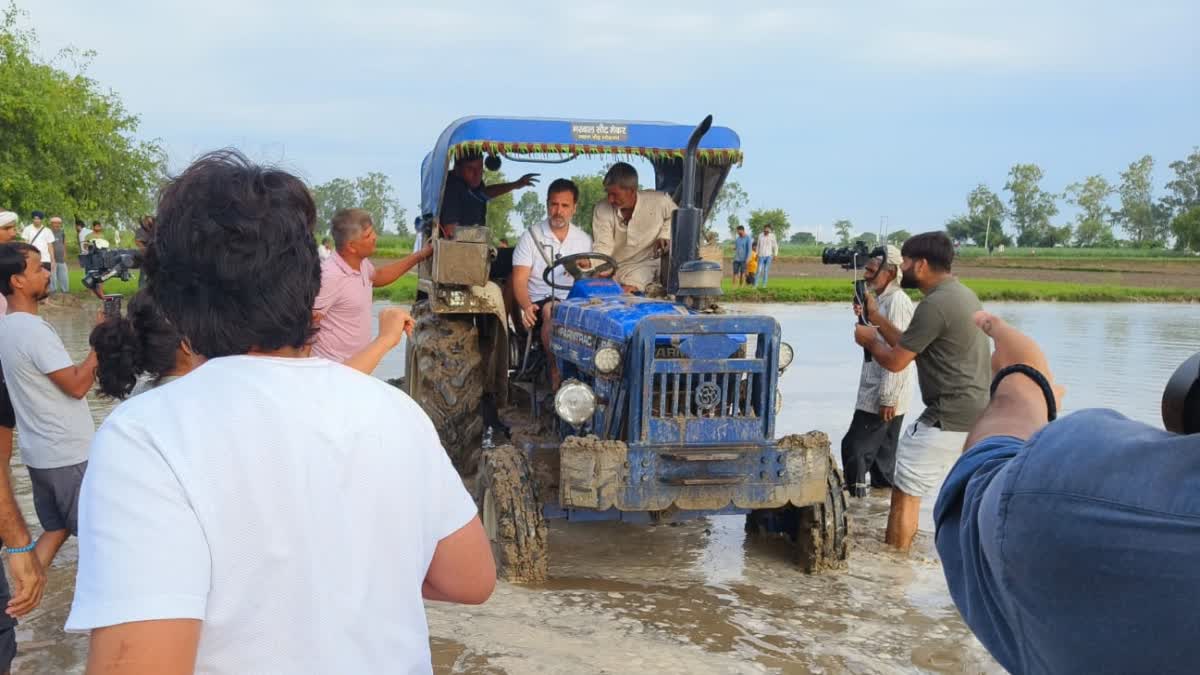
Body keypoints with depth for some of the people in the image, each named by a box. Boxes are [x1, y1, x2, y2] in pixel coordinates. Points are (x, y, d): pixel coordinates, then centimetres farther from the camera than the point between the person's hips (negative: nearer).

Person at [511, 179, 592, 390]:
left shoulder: (584, 240, 17)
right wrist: (526, 307, -21)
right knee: (553, 311, -38)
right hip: (538, 302, -2)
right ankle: (557, 375, -30)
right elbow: (520, 280, -2)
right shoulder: (531, 237, 7)